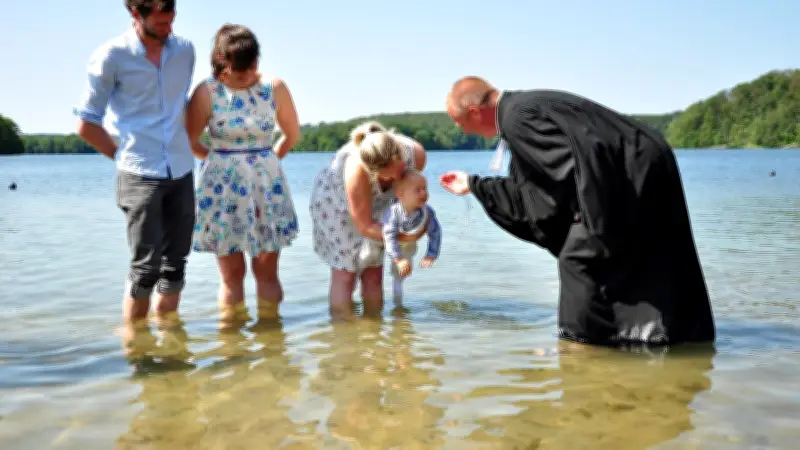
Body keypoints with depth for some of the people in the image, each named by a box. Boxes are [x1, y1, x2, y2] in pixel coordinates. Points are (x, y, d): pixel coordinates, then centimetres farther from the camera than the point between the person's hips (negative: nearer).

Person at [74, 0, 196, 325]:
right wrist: (126, 156, 2)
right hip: (140, 176, -4)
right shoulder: (111, 56, -7)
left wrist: (188, 149, 14)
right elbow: (86, 124, -1)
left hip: (182, 174, 4)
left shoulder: (185, 50, 5)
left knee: (175, 264, 8)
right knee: (145, 268, -5)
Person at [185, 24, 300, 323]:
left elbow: (292, 134, 11)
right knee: (232, 274, 5)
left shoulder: (274, 88, -3)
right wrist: (220, 162, 8)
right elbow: (189, 142, 0)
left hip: (268, 186, 2)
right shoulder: (207, 92, -8)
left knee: (267, 271, 6)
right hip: (223, 188, -1)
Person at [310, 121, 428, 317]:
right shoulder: (357, 171, -43)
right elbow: (364, 226, -31)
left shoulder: (416, 153, -30)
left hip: (373, 204, 5)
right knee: (345, 272, -6)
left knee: (374, 272, 3)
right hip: (333, 201, -5)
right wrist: (404, 238, -30)